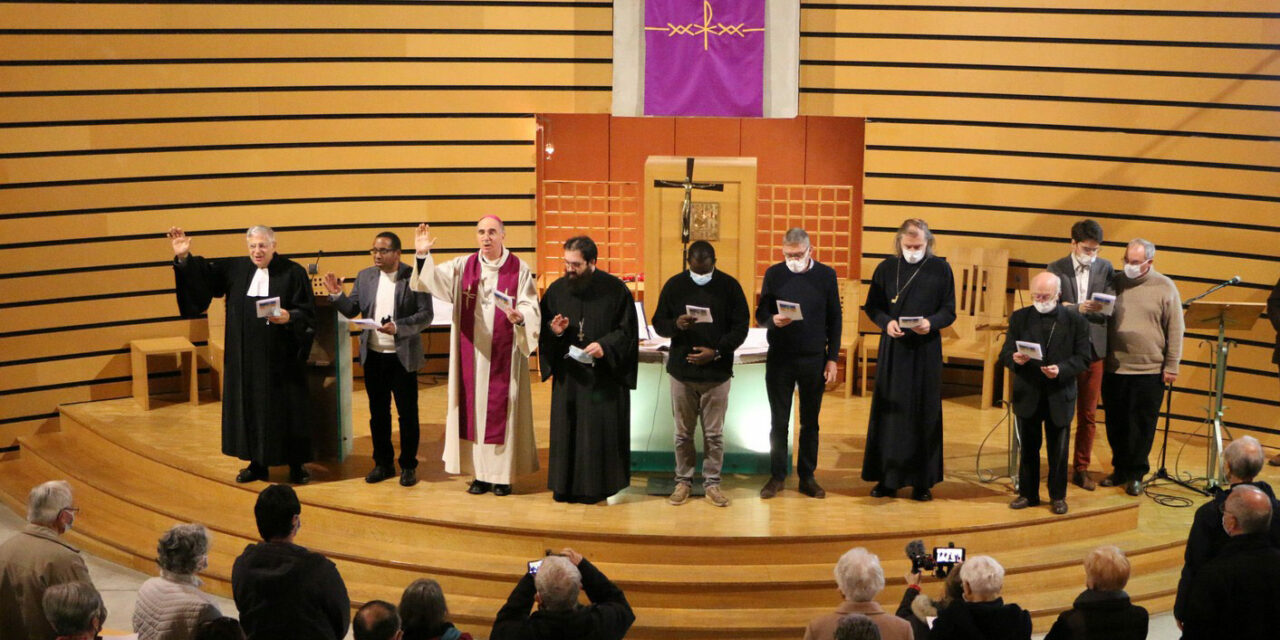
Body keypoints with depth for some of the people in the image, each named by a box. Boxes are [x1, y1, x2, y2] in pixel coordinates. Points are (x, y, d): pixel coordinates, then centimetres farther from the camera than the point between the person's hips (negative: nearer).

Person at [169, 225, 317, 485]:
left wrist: (290, 317, -25)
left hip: (281, 357, -4)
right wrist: (184, 258, -13)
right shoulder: (235, 269, 7)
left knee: (286, 409, 2)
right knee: (250, 407, 10)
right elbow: (204, 275, 2)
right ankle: (258, 463, 21)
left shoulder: (293, 273, -5)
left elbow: (307, 313, -6)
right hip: (246, 359, 4)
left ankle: (296, 465, 13)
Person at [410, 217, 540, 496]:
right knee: (474, 408, 5)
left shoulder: (520, 270, -2)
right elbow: (434, 279, -7)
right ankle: (481, 473, 12)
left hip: (504, 355, -3)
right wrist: (423, 256, -24)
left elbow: (531, 307, -8)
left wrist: (520, 316, -29)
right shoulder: (463, 266, 6)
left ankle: (503, 473, 7)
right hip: (472, 353, 3)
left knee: (502, 409, -1)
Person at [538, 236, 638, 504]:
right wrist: (555, 331, -12)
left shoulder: (614, 290, -5)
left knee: (599, 429, -1)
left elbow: (627, 330, -4)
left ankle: (596, 485, 8)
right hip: (568, 375, 3)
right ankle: (566, 485, 11)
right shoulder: (557, 290, 4)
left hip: (603, 376, -3)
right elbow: (543, 328, 10)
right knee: (567, 428, 4)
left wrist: (605, 346, -20)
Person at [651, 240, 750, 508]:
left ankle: (712, 482, 15)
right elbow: (658, 323, 4)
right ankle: (683, 481, 19)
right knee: (683, 432, 8)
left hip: (717, 372, -1)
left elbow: (741, 326, -2)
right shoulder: (674, 285, 0)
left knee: (714, 433, 4)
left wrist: (717, 352, -14)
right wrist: (676, 324, -20)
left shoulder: (729, 286, -3)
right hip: (682, 370, 1)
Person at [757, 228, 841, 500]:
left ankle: (807, 477, 17)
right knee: (778, 421, 6)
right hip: (779, 358, 0)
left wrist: (832, 358, 0)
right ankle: (777, 475, 15)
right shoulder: (774, 274, 1)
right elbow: (760, 314, 3)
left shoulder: (826, 275, 1)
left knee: (810, 422, 8)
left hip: (814, 360, 0)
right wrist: (773, 321, -20)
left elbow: (834, 319, 4)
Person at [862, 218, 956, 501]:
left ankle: (922, 480, 9)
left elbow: (949, 311, 1)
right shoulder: (886, 269, 4)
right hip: (892, 349, 1)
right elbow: (872, 306, 6)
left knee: (924, 413, 2)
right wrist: (886, 322, -14)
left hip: (926, 350, -1)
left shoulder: (940, 269, 1)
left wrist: (931, 322, -19)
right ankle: (888, 478, 9)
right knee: (889, 411, 2)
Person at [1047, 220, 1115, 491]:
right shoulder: (1056, 268, 0)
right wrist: (1078, 308, -23)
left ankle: (1081, 468, 16)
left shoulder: (1105, 268, 6)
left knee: (1088, 414, 7)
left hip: (1094, 349, 2)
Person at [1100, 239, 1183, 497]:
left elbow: (1175, 330, -1)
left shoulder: (1165, 288, -2)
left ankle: (1136, 474, 14)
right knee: (1116, 424, 9)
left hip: (1149, 370, -3)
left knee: (1141, 427, 3)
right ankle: (1120, 470, 23)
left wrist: (1171, 366, -4)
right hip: (1114, 368, 3)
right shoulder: (1116, 283, 7)